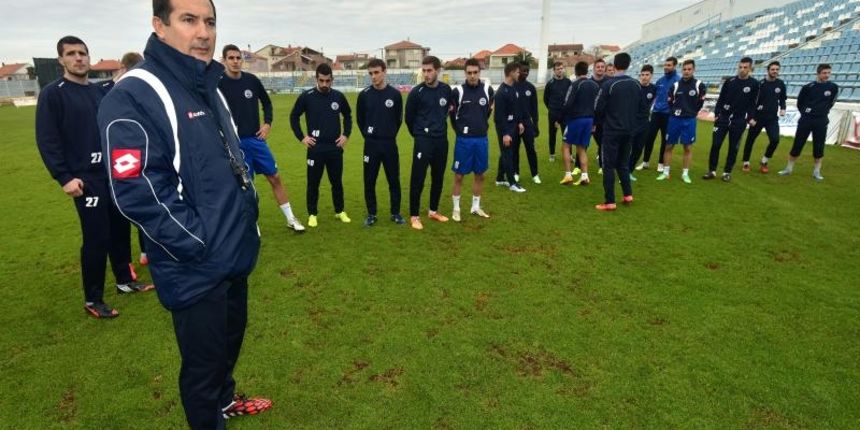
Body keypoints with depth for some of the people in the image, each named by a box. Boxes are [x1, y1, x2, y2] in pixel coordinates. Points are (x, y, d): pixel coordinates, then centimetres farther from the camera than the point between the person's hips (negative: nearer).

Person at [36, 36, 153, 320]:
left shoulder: (100, 92, 12)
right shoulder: (53, 94, -6)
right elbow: (46, 140, -10)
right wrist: (64, 177, -16)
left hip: (115, 175, 6)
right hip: (86, 179, -6)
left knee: (120, 229, 14)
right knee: (96, 238, -5)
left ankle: (125, 281, 31)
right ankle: (92, 300, 9)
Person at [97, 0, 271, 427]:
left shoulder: (209, 88, 10)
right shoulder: (133, 96, -18)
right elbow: (137, 193, -24)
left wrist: (246, 220, 12)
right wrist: (200, 245, -20)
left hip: (235, 255, 9)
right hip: (196, 269, -8)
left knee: (230, 339, 26)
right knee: (203, 359, 11)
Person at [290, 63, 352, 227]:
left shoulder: (339, 96, 2)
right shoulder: (306, 97, -5)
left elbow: (348, 116, 17)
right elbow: (294, 117, 6)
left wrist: (346, 134, 6)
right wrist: (301, 137, -2)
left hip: (335, 148, 2)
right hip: (315, 148, -2)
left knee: (337, 182, 11)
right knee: (313, 183, 6)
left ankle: (340, 211, 26)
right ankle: (312, 214, 19)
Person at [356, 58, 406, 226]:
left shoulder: (395, 94, -2)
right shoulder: (364, 95, -1)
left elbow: (399, 119, 8)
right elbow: (360, 119, 10)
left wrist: (390, 135, 9)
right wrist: (367, 135, 7)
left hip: (390, 144, 0)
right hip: (371, 144, 0)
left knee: (394, 180, 6)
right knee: (369, 181, 5)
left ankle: (396, 213, 19)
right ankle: (371, 214, 18)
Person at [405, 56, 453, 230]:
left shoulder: (446, 90, 1)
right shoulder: (416, 92, -10)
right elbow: (409, 117, 2)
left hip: (442, 140, 4)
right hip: (423, 141, -4)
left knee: (438, 178, 12)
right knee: (417, 179, -4)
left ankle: (433, 211, 28)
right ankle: (414, 215, 7)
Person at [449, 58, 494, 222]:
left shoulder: (488, 90, -1)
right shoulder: (458, 91, -10)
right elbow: (452, 113, 1)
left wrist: (481, 126, 14)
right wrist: (459, 130, 3)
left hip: (482, 139, 3)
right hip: (464, 140, -3)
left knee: (480, 174, 12)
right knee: (459, 175, 4)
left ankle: (475, 206, 26)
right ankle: (456, 208, 17)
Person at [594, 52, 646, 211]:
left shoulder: (609, 84, -13)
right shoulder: (636, 84, 5)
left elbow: (598, 108, -11)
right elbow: (644, 107, 9)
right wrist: (634, 122, 14)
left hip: (612, 130, -6)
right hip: (629, 131, 6)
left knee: (608, 165, -1)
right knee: (623, 163, 20)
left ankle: (610, 202, -2)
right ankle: (628, 195, 18)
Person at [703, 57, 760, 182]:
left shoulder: (754, 84, 0)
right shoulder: (730, 81, 2)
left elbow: (752, 103, 4)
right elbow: (721, 99, 6)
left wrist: (750, 118, -5)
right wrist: (716, 114, -1)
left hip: (739, 121, -1)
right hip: (723, 118, 1)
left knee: (733, 148, 4)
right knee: (715, 145, -2)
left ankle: (727, 172, 15)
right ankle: (712, 171, 8)